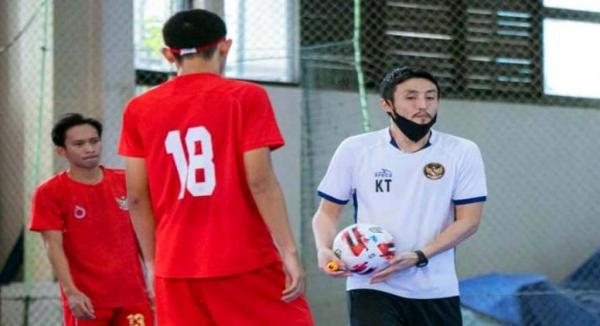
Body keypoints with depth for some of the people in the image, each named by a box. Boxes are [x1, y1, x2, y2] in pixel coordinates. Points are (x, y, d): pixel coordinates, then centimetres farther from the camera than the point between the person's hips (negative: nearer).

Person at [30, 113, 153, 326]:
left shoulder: (124, 182, 8)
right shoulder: (50, 193, -3)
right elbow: (54, 246, -10)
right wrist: (70, 291, -21)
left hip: (133, 294, 4)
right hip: (86, 300, -3)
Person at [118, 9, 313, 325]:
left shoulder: (139, 110, 7)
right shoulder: (246, 97, -2)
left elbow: (137, 197, 6)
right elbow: (260, 182, -10)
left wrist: (154, 263, 14)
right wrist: (289, 252, -8)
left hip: (175, 269, 3)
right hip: (246, 264, -3)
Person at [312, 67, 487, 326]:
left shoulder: (463, 153, 0)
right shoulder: (355, 150, 0)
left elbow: (468, 220, -4)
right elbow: (327, 212, 7)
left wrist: (418, 256, -17)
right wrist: (324, 250, -14)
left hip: (437, 292, 2)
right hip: (372, 288, -2)